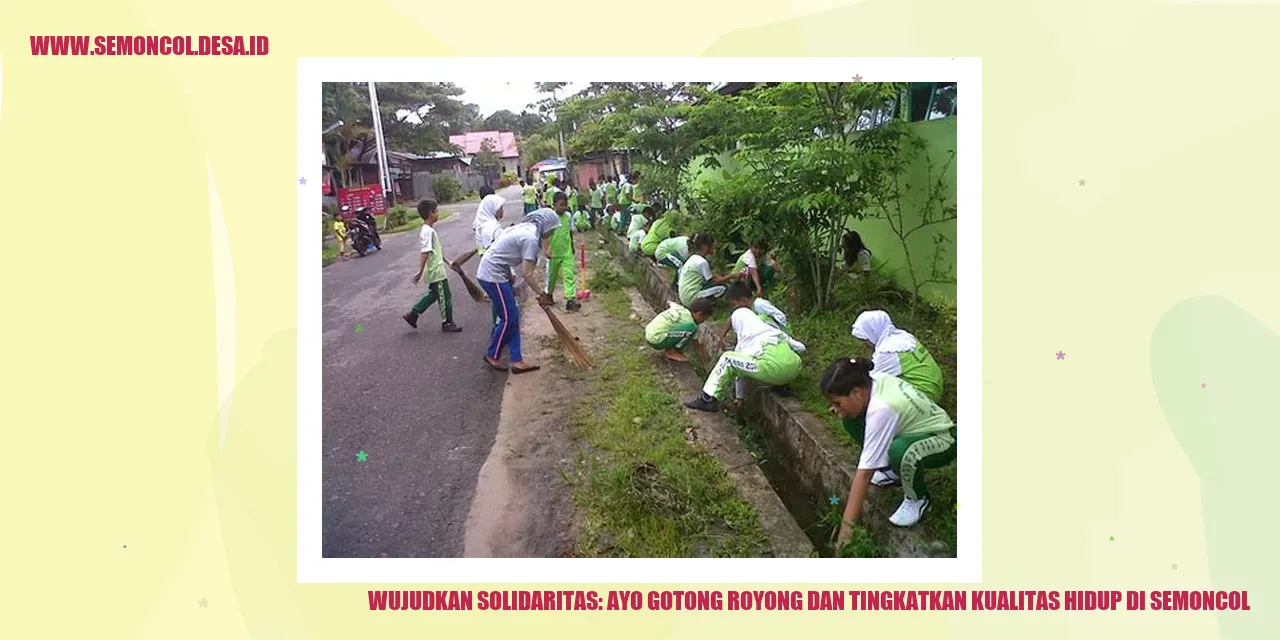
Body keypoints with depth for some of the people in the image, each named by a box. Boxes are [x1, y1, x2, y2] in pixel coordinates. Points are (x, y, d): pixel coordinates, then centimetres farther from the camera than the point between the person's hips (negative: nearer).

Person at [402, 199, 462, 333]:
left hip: (434, 270, 10)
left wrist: (446, 260, 27)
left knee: (433, 295, 22)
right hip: (436, 272, -10)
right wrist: (420, 271, -31)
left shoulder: (429, 229, 9)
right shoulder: (428, 231, -22)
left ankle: (412, 314, 25)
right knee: (445, 298, 4)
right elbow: (424, 252, -28)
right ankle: (447, 324, 17)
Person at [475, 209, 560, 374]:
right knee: (509, 318, -1)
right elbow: (526, 273, -18)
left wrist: (511, 283, 15)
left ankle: (517, 361, 12)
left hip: (496, 273, 10)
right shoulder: (531, 238, -19)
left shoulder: (525, 228, 11)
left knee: (512, 317, 10)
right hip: (492, 276, -10)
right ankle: (492, 355, 17)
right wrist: (541, 295, -8)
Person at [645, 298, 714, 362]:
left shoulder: (679, 308, 10)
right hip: (656, 340, -9)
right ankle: (671, 351, -2)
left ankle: (668, 348, 14)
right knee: (692, 328, -16)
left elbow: (669, 303, 35)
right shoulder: (689, 322, -8)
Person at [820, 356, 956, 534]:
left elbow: (865, 473, -35)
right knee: (852, 420, -7)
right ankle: (892, 468, 11)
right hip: (913, 431, 8)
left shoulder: (881, 410, -35)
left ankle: (917, 499, -8)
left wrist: (847, 524, -32)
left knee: (899, 451, -40)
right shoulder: (870, 380, -15)